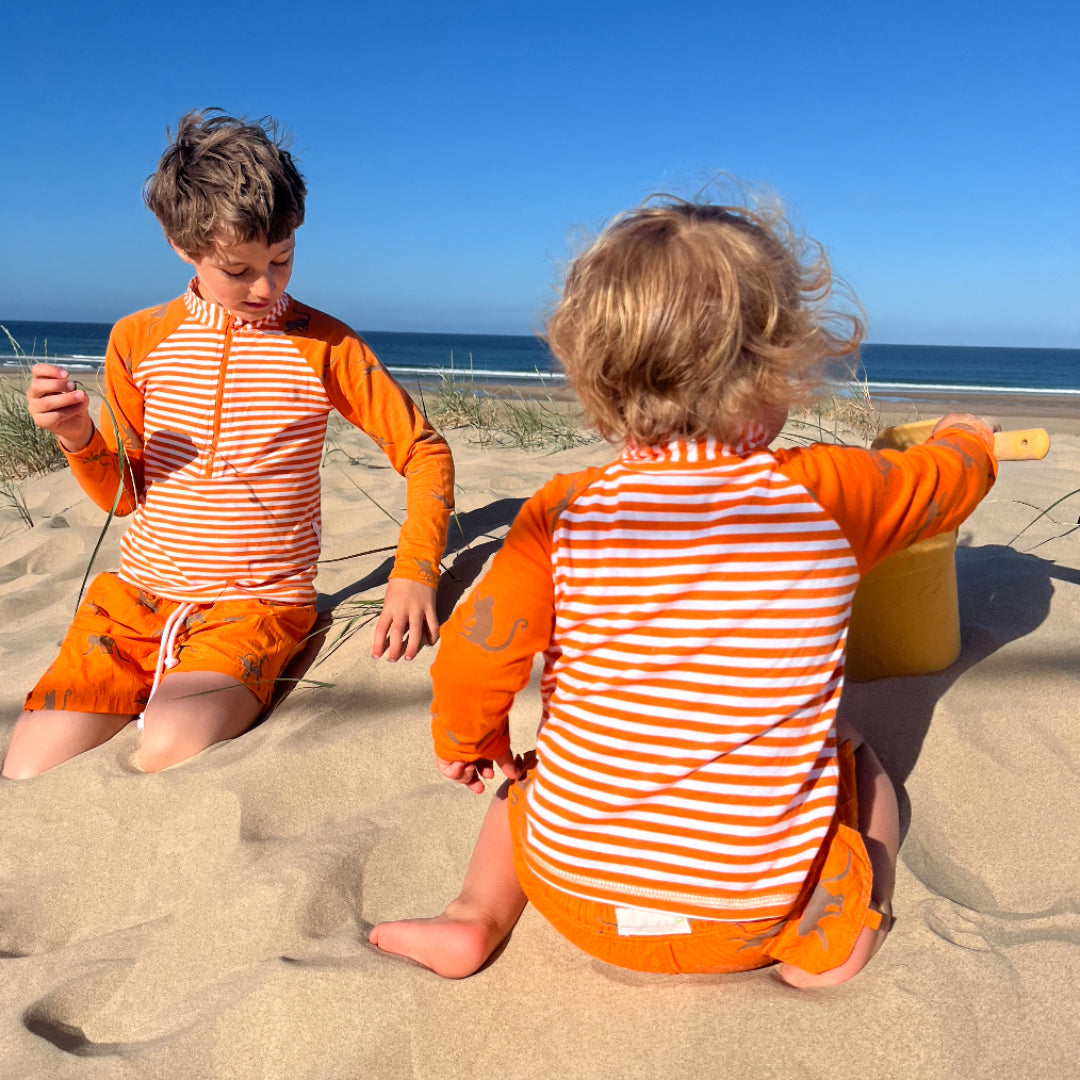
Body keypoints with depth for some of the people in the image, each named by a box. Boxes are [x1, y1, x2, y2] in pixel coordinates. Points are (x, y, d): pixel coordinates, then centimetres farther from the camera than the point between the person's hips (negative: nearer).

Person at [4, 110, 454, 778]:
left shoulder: (324, 346, -3)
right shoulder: (137, 340, 6)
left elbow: (426, 451, 0)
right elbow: (122, 494, 11)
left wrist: (414, 574, -13)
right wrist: (79, 436, -11)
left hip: (258, 604, -3)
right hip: (133, 597, 3)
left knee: (174, 751, -29)